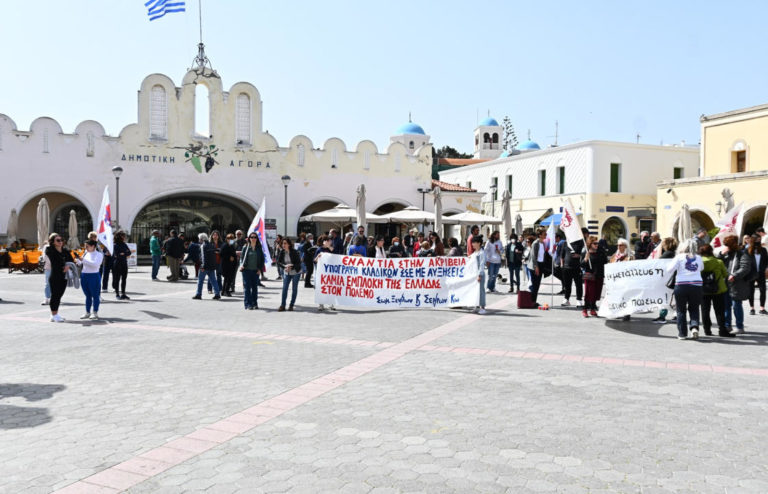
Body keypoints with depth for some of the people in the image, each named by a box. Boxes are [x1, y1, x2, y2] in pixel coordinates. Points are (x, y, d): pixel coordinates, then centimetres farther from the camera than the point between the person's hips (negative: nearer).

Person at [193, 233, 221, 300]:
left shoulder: (203, 246, -9)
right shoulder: (211, 245, 12)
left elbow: (204, 257, -16)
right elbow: (214, 255, 15)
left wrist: (203, 266, -17)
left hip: (206, 266, -7)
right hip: (212, 266, 7)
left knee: (200, 280, 4)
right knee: (213, 280, 8)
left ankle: (198, 295, 6)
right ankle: (217, 294, 3)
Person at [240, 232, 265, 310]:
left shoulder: (259, 248, 7)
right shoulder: (245, 247, 2)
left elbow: (262, 259, 9)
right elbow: (241, 257, 2)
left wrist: (260, 269, -1)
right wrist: (242, 265, -15)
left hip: (256, 271, 2)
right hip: (247, 270, -2)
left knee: (255, 287, 8)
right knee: (247, 287, -4)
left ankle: (254, 303, 16)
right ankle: (248, 305, -2)